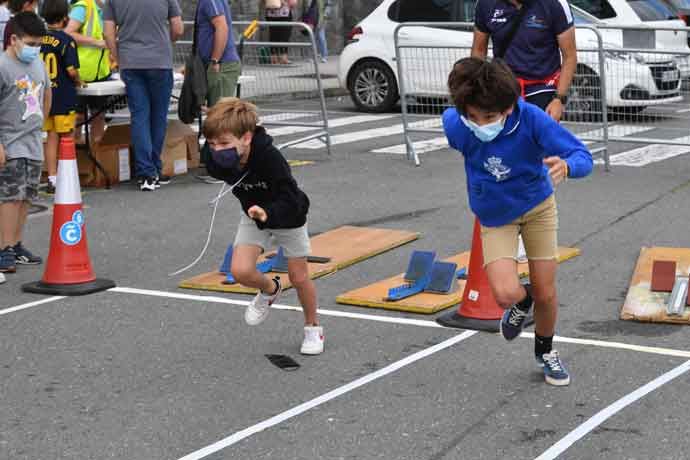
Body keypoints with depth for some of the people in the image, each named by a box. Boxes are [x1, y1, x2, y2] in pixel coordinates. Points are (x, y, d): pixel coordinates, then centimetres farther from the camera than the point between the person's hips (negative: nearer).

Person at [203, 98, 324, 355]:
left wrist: (267, 213, -60)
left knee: (298, 277, 7)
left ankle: (312, 327, 34)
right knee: (240, 271, -15)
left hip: (288, 217, -4)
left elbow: (290, 200, -41)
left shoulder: (270, 158, -40)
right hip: (254, 216, 4)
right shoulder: (218, 162, -24)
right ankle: (270, 290, 20)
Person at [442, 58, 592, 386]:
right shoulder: (455, 125, -26)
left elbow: (583, 157, -30)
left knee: (546, 294, 7)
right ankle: (522, 300, 20)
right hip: (495, 217, 0)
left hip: (538, 206, 0)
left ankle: (545, 350, 39)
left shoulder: (532, 119, -31)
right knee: (506, 294, -20)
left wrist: (566, 167, -55)